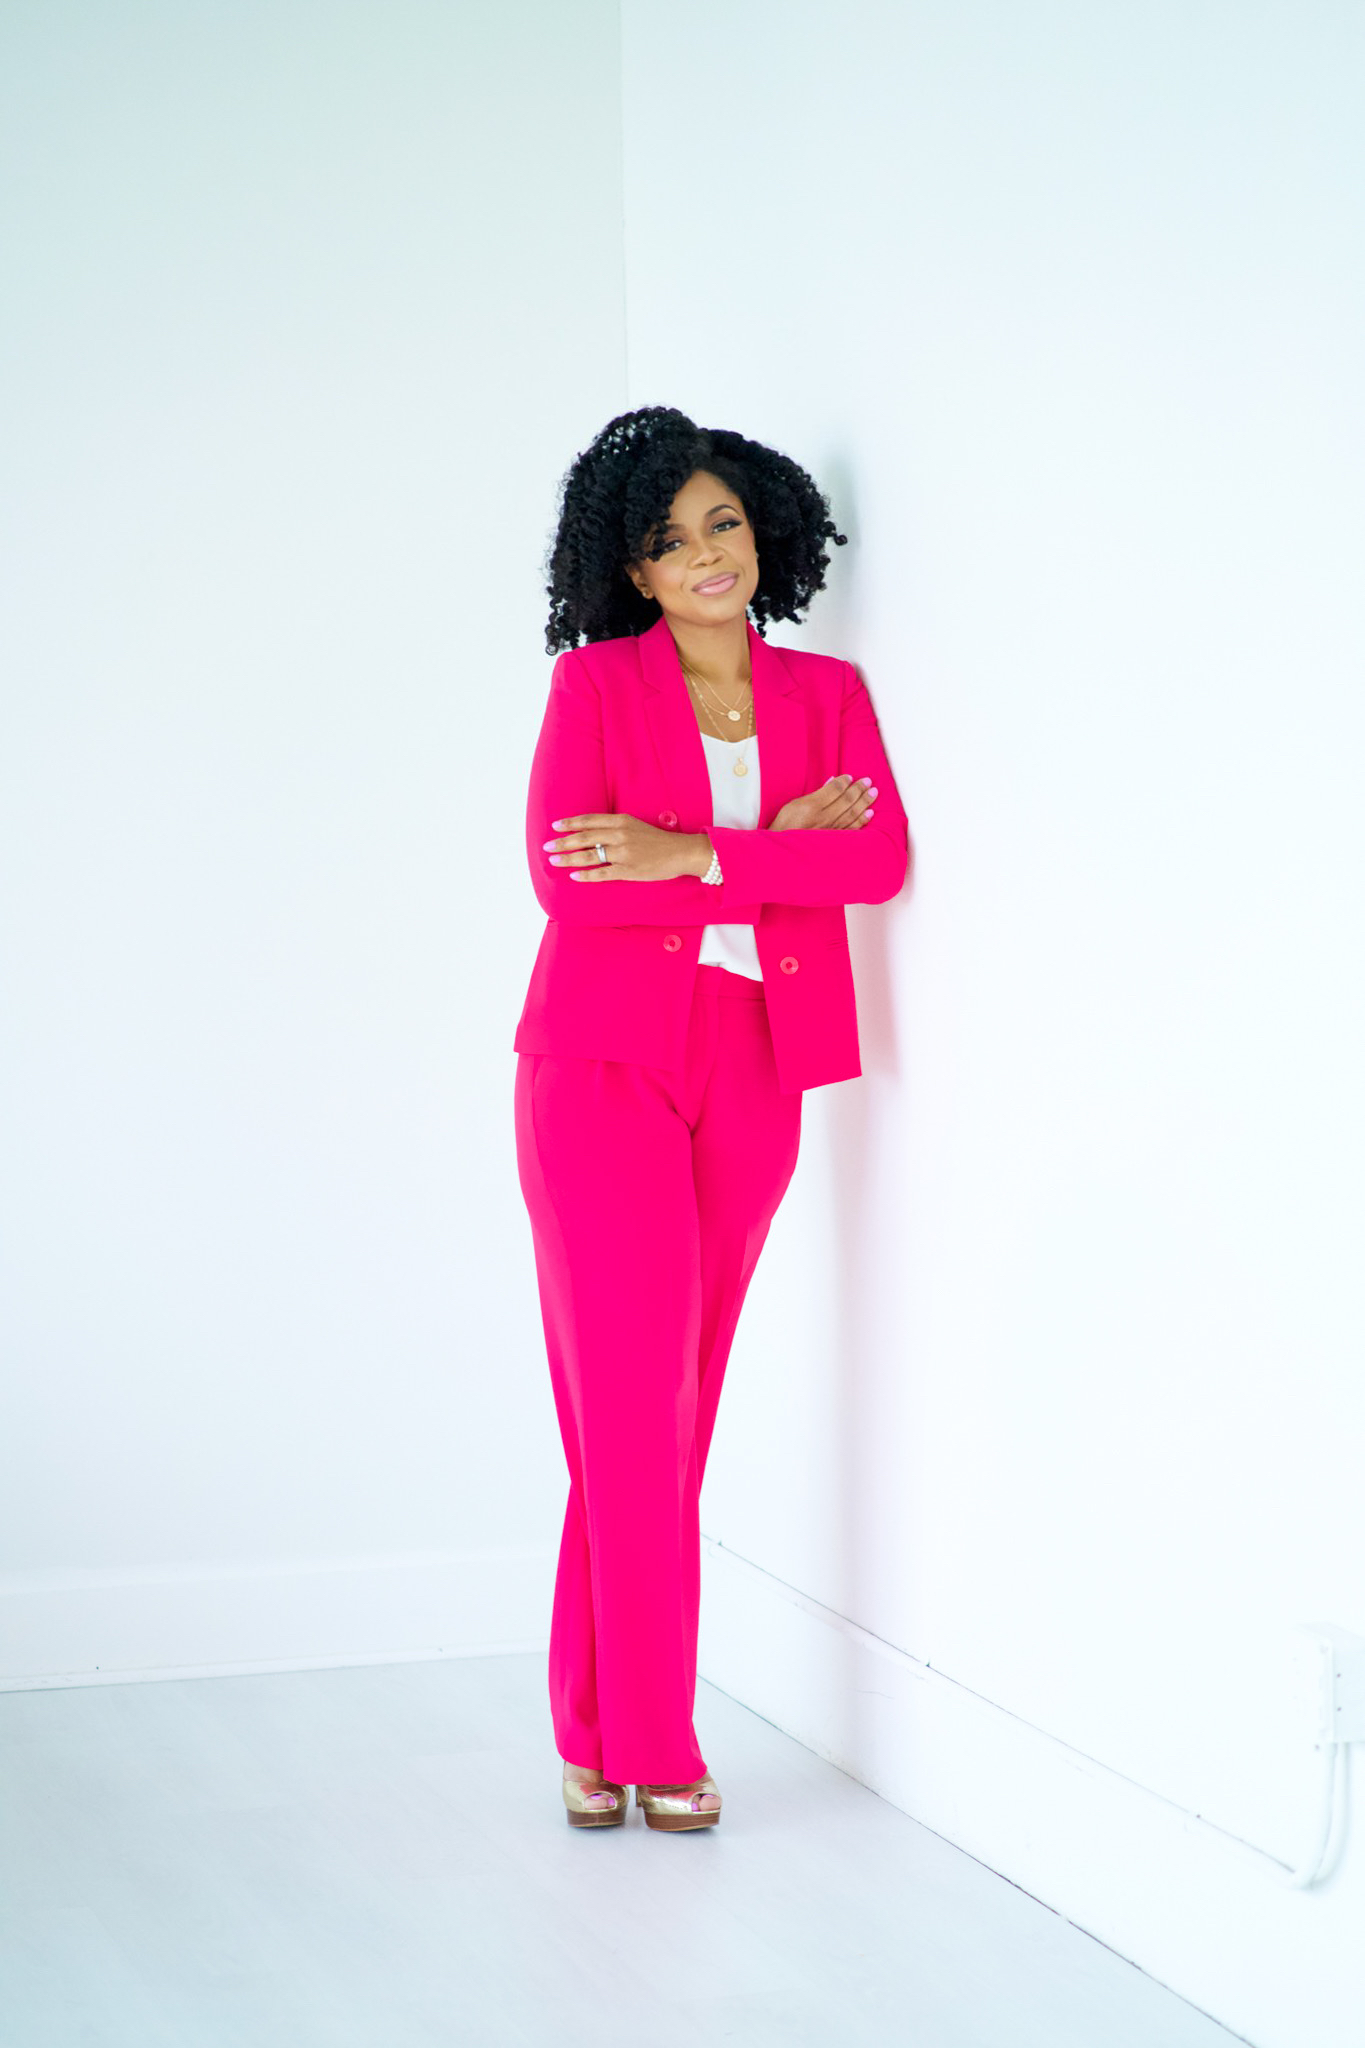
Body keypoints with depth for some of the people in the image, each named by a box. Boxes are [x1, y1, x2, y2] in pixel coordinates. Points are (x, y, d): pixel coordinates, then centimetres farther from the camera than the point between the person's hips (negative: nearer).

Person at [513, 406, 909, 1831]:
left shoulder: (827, 694, 11)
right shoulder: (595, 683, 2)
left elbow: (881, 858, -7)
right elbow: (565, 876, -12)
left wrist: (692, 853, -17)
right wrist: (776, 847, -10)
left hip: (750, 1072, 4)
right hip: (605, 1062, -3)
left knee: (682, 1405, 6)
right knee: (633, 1406, -7)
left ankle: (600, 1730, 16)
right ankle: (645, 1745, -1)